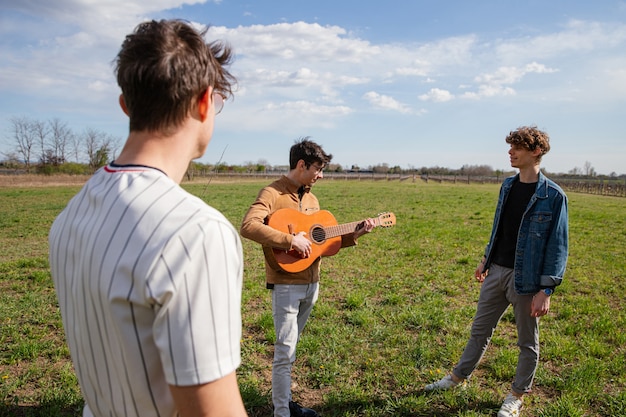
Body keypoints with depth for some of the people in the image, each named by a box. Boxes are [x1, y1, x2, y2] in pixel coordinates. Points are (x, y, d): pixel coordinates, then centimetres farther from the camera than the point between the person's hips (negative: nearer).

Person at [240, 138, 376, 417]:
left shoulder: (311, 199, 12)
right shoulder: (273, 193, -13)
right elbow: (248, 226, -28)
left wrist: (353, 235, 5)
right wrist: (290, 239, -29)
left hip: (311, 284, 8)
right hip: (286, 284, -7)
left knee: (289, 348, 19)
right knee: (285, 352, -2)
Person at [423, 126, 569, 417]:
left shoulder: (553, 196, -14)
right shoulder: (507, 185, 5)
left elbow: (558, 246, -13)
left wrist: (546, 290, -16)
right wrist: (486, 259, 18)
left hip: (526, 278, -5)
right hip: (496, 272, 6)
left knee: (527, 341, 14)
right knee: (480, 330, 18)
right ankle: (459, 376, 34)